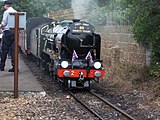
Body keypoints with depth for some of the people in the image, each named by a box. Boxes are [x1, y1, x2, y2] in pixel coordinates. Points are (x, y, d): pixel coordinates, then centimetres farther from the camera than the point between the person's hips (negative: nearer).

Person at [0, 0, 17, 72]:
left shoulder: (6, 12, -7)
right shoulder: (16, 12, 10)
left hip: (7, 32, -5)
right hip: (14, 31, 5)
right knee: (13, 49, 4)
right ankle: (14, 66, -1)